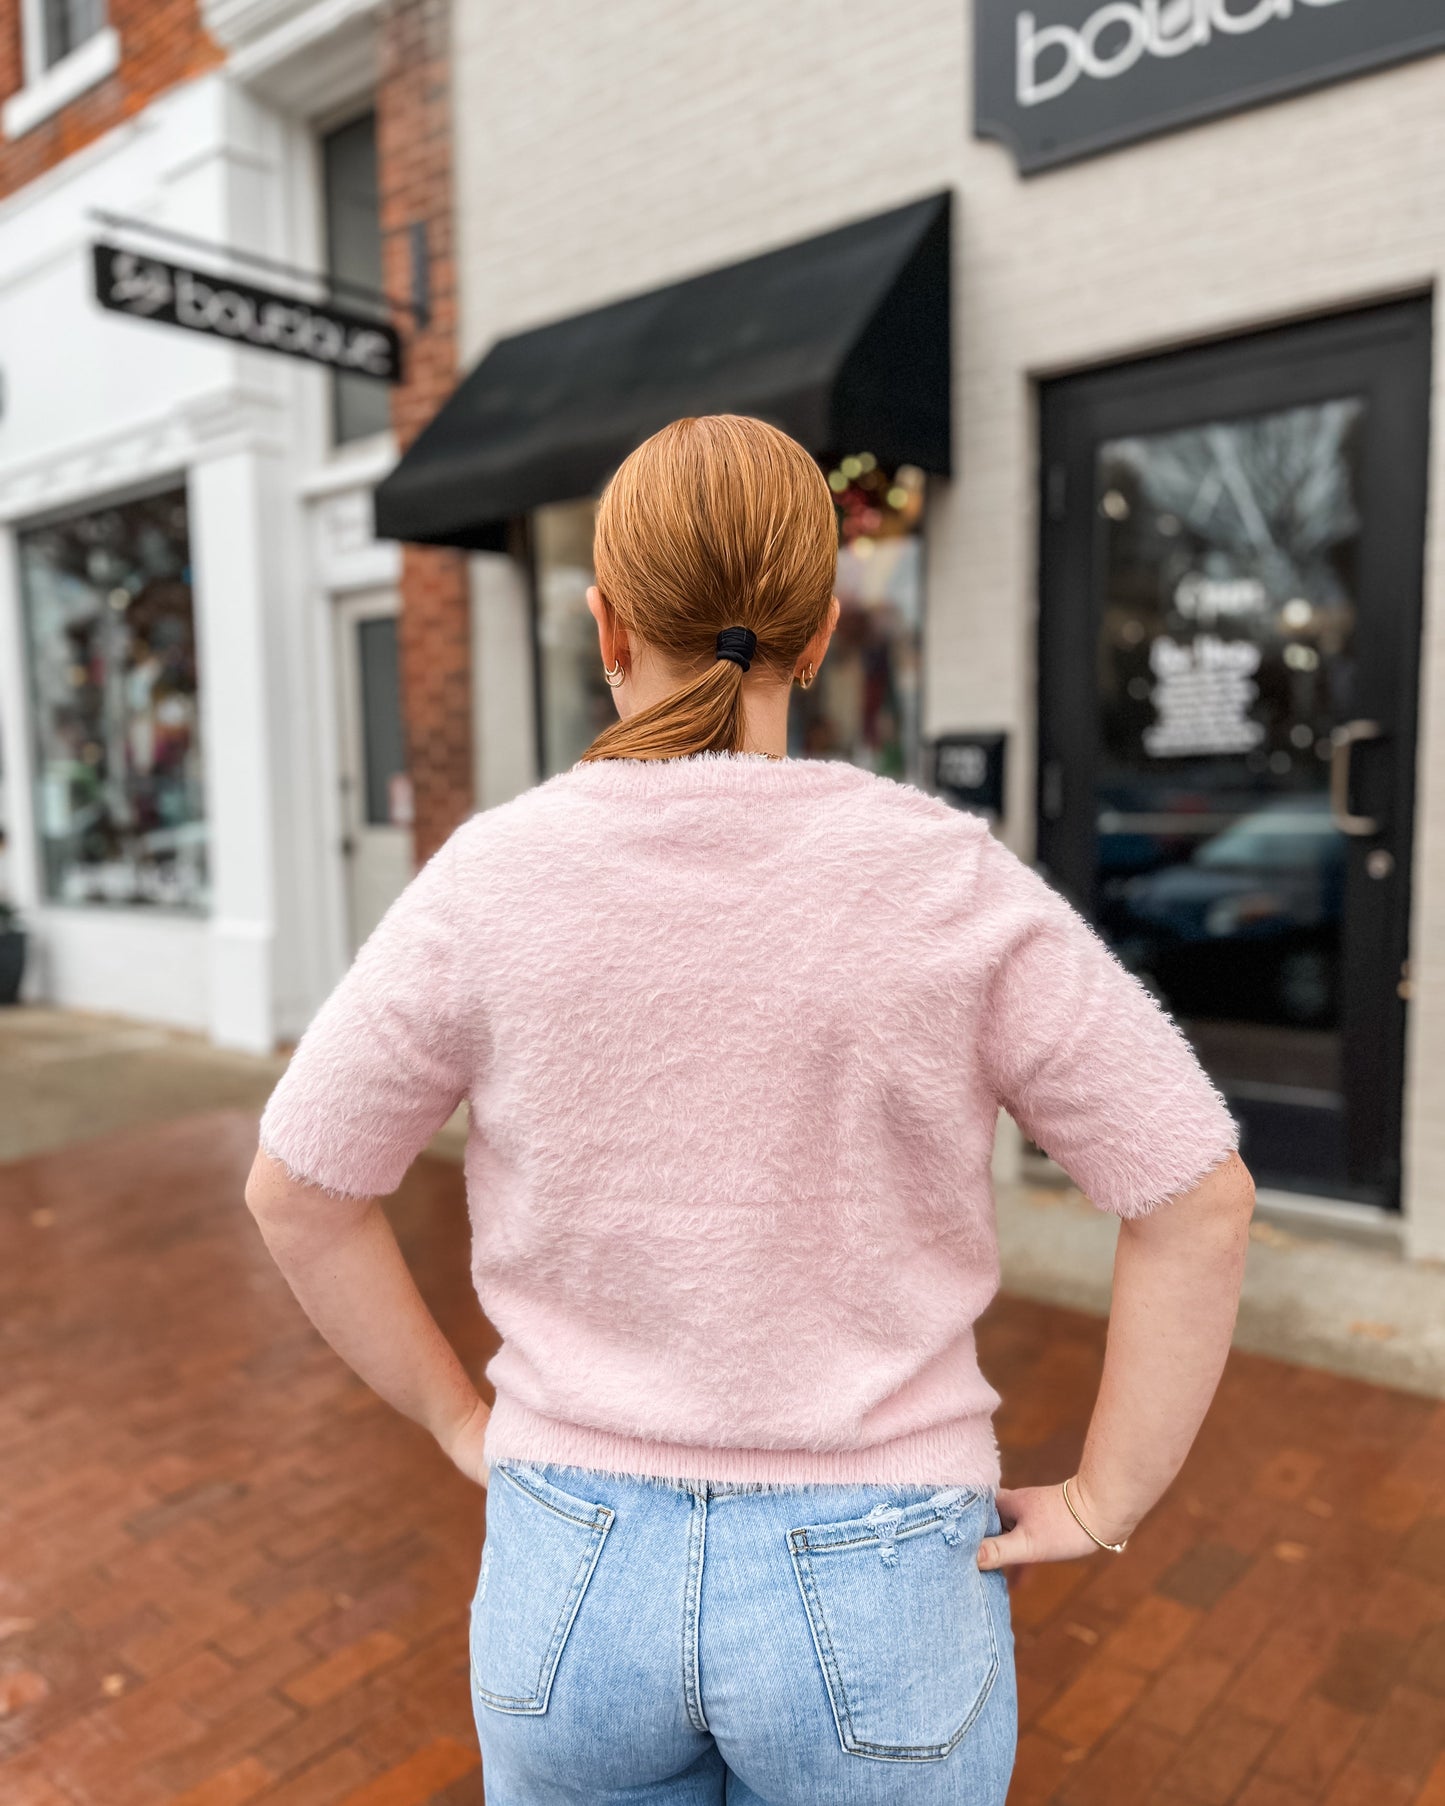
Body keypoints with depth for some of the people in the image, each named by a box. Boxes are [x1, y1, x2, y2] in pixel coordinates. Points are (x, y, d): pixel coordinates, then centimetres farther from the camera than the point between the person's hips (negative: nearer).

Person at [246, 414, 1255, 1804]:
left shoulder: (494, 877, -12)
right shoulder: (950, 884, -15)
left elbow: (297, 1193, -3)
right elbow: (1198, 1201, -11)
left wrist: (460, 1420, 7)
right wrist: (1102, 1503, 0)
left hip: (575, 1578, 1)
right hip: (871, 1590, 0)